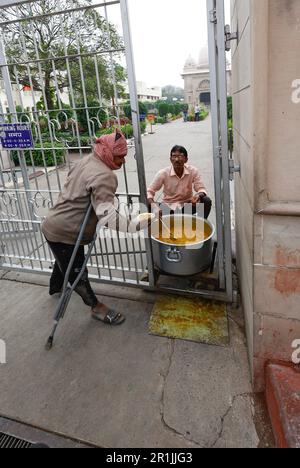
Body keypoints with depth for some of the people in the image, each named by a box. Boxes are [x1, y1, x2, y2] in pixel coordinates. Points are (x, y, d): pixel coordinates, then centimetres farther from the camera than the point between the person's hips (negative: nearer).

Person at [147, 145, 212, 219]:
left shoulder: (193, 171, -11)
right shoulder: (163, 173, -14)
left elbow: (202, 189, -8)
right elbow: (149, 192, -11)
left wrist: (199, 195, -34)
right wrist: (155, 208, -30)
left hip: (187, 205, 1)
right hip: (169, 207, -1)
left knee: (207, 201, -25)